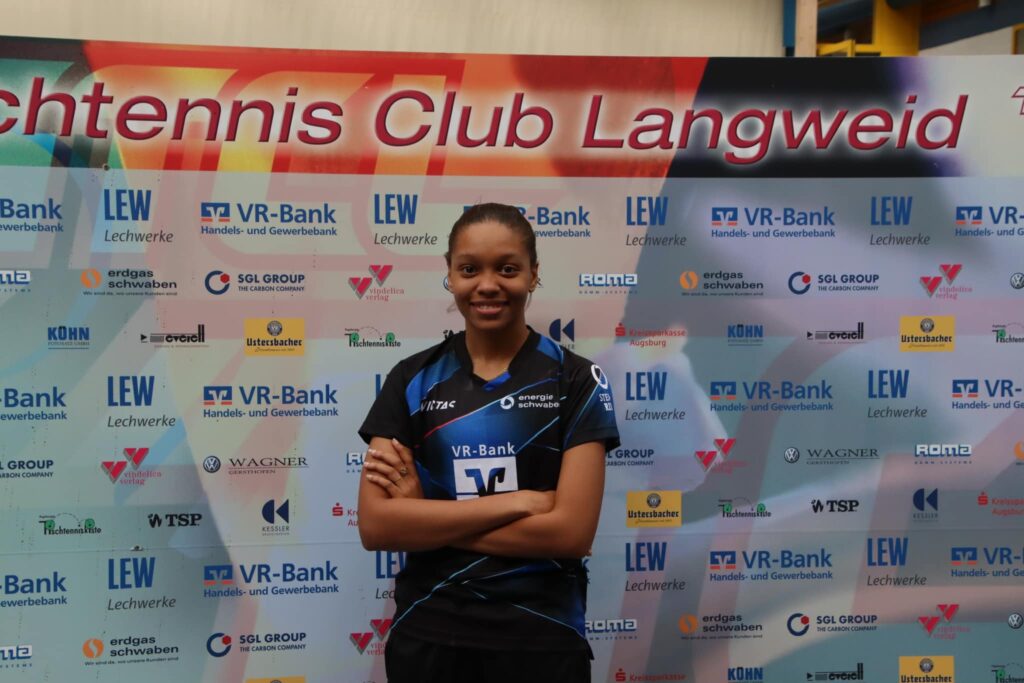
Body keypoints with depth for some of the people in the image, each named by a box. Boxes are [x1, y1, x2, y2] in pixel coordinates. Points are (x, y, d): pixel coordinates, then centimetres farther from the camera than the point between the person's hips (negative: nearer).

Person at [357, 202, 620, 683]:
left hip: (541, 638, -1)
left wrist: (426, 517, -12)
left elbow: (572, 531, -14)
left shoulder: (576, 381, -5)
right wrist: (516, 502, -16)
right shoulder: (412, 380, 0)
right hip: (427, 635, 2)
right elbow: (375, 526, -10)